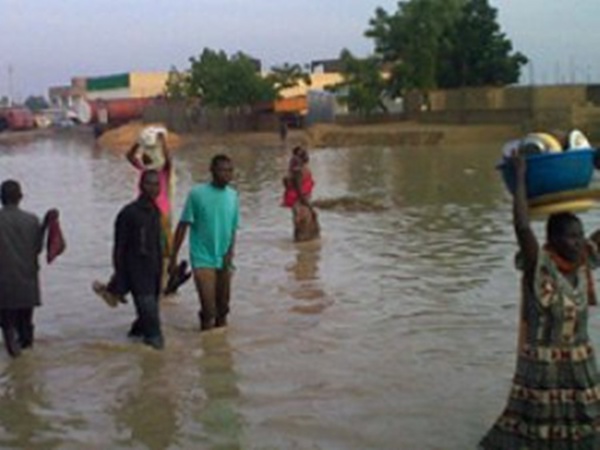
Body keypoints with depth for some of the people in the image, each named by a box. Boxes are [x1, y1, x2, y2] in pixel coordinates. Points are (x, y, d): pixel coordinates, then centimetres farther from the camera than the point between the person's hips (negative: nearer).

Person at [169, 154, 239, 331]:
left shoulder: (233, 195, 4)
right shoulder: (197, 193, -9)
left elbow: (233, 228, 9)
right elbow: (183, 226, -4)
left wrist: (230, 252, -7)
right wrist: (173, 257, -4)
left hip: (224, 261, 4)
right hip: (203, 259, -4)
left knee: (222, 307, 12)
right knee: (208, 308, -9)